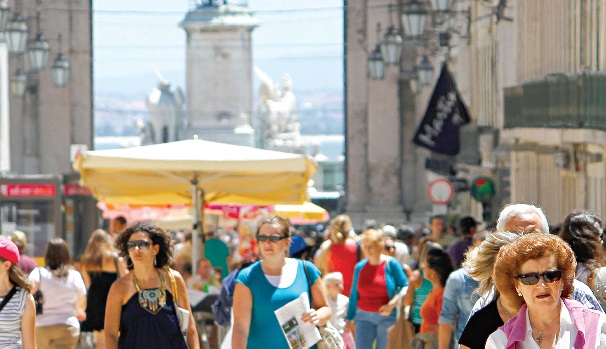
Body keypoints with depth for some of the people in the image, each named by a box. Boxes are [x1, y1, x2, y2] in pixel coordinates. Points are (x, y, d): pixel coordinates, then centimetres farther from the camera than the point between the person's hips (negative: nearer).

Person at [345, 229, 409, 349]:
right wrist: (349, 318, 13)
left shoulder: (391, 264, -5)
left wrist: (392, 304, -17)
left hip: (386, 317, -3)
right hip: (364, 317, 3)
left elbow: (405, 286, -3)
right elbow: (354, 294, 12)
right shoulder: (360, 267, 5)